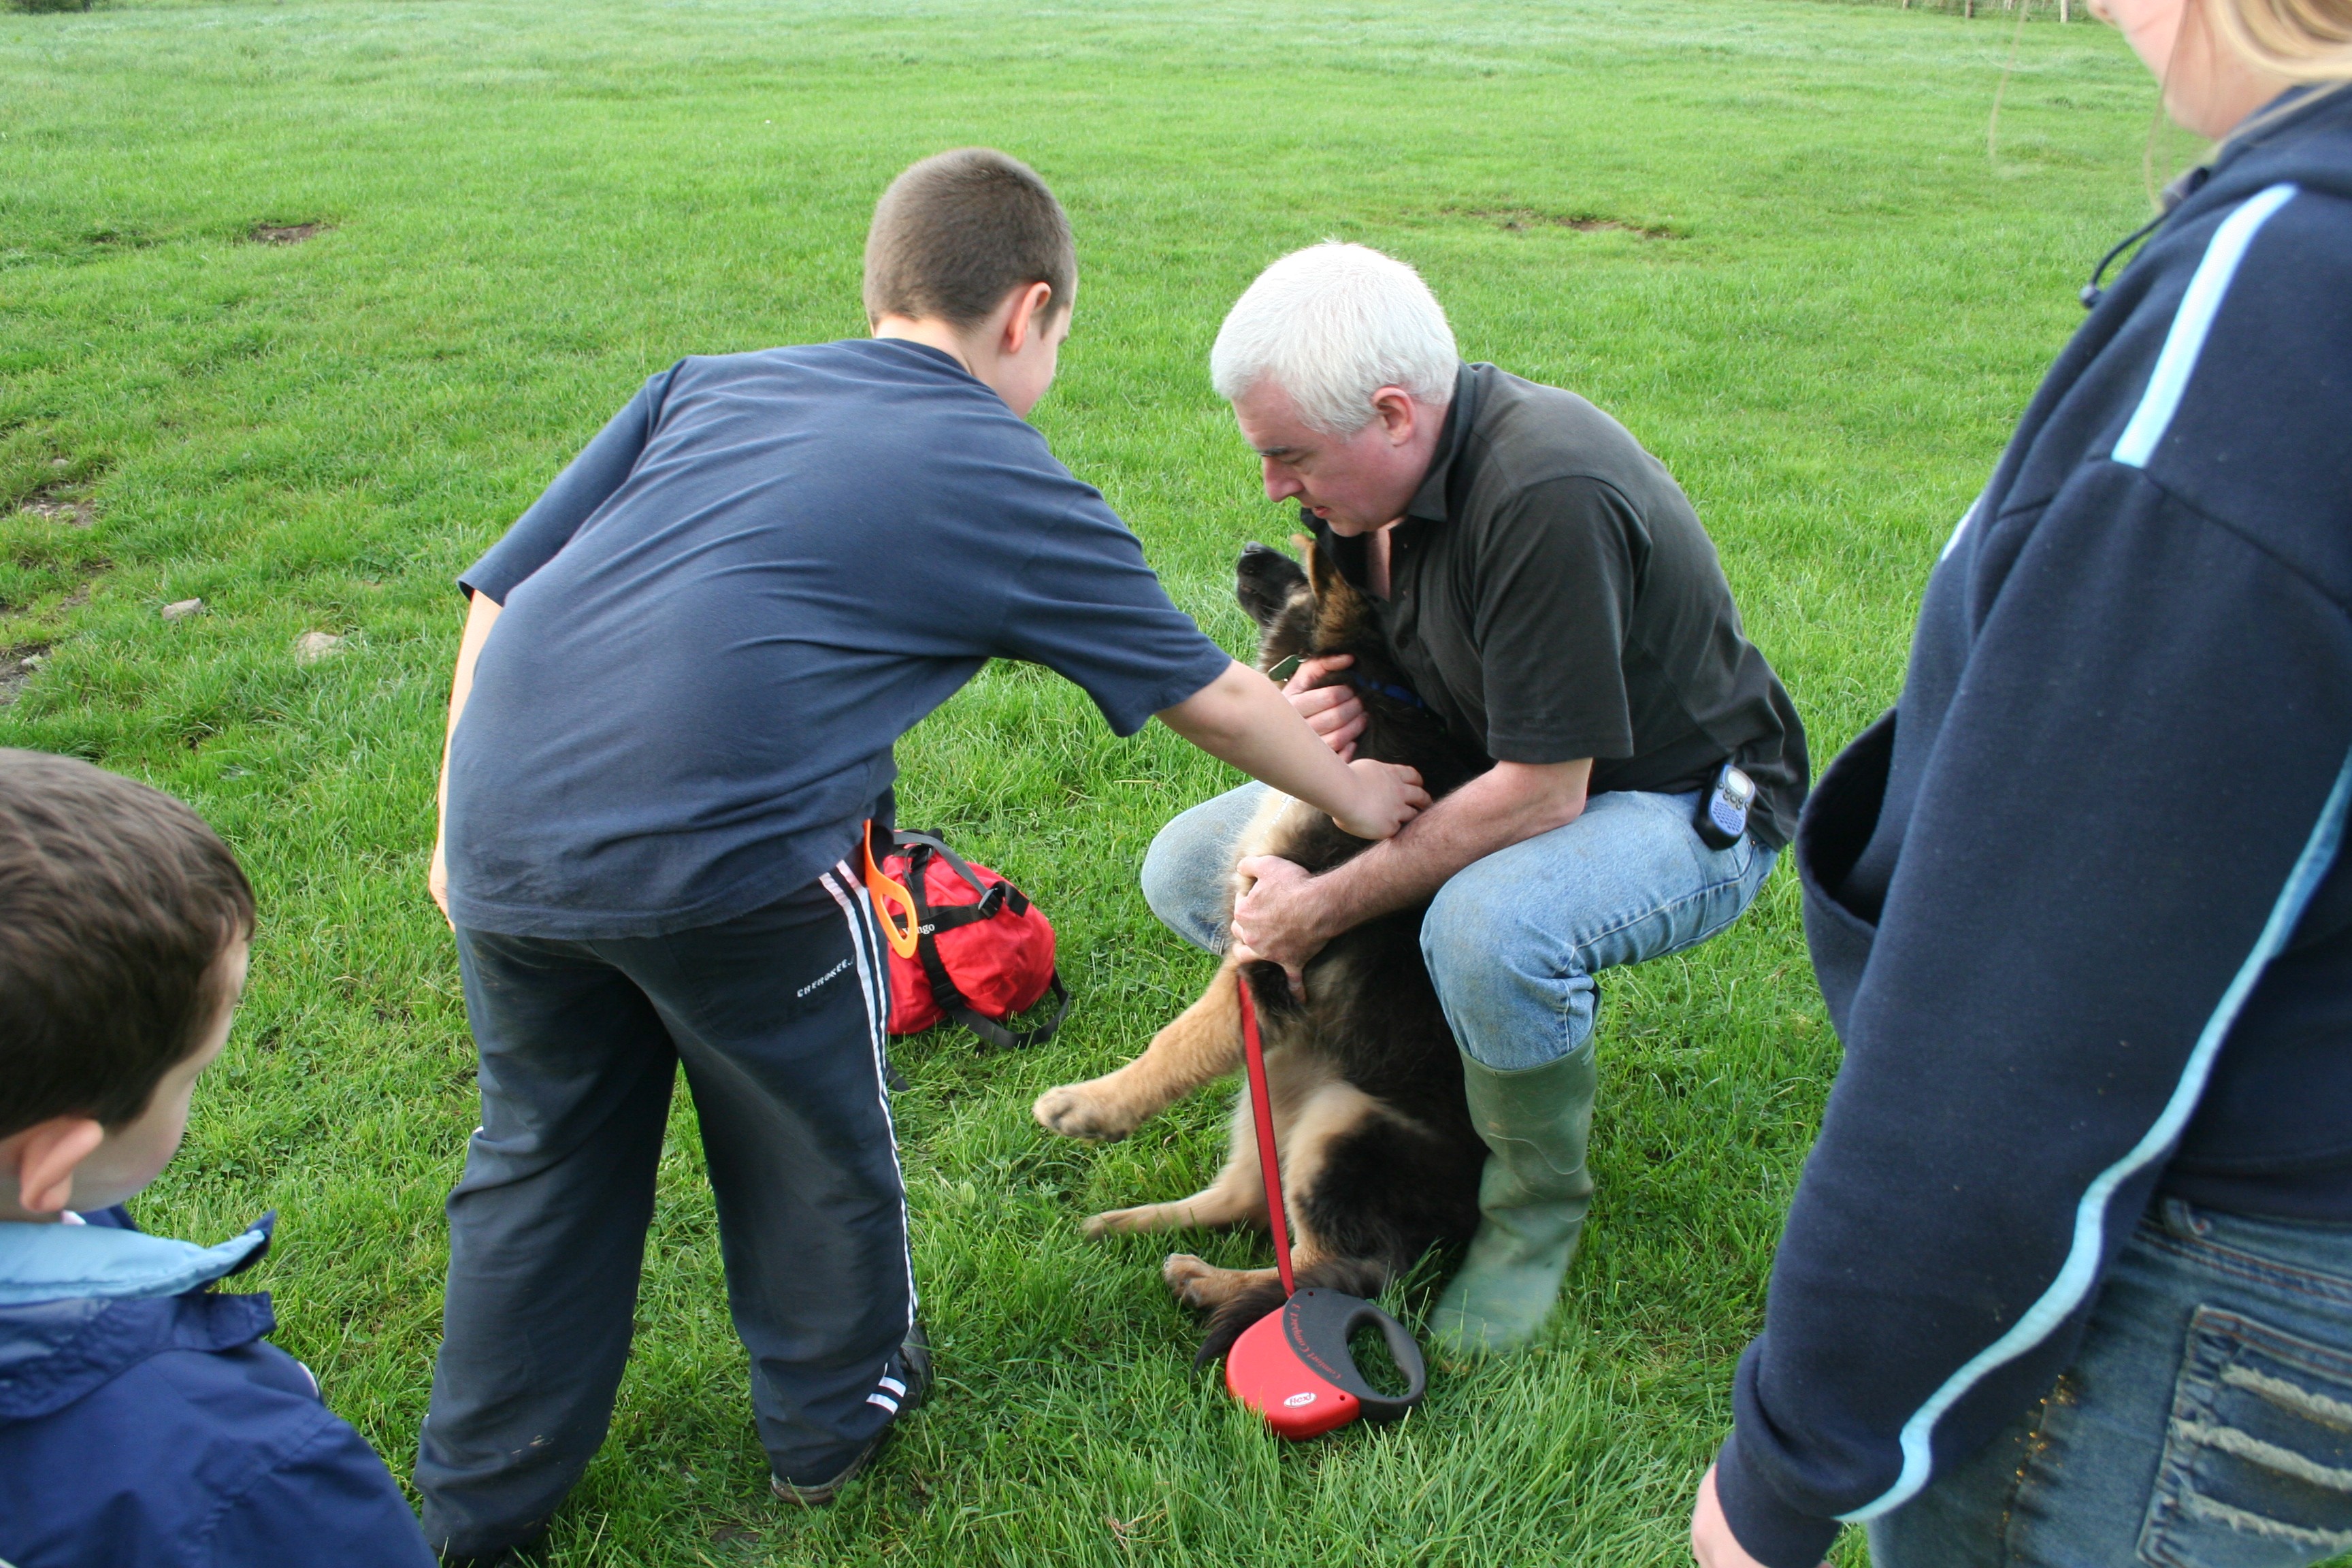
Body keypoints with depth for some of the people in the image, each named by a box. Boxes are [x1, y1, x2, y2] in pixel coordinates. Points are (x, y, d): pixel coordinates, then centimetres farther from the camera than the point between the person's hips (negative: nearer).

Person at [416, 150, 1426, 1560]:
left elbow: (500, 593, 16)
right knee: (812, 1138, 21)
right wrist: (1353, 794, 35)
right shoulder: (1012, 489, 9)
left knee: (545, 1153, 25)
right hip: (727, 857, -5)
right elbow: (1211, 698, 19)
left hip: (504, 840, 6)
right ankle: (835, 1411, 45)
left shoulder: (706, 385, 19)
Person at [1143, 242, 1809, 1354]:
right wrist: (1310, 703, -14)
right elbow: (1335, 650, 11)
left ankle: (1538, 1206, -9)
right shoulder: (1367, 474, -7)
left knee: (1487, 928, -40)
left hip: (1679, 804, -7)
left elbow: (1542, 792, -32)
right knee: (1188, 871, -1)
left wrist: (1328, 907, -26)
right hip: (1485, 770, 8)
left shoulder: (1546, 497, -33)